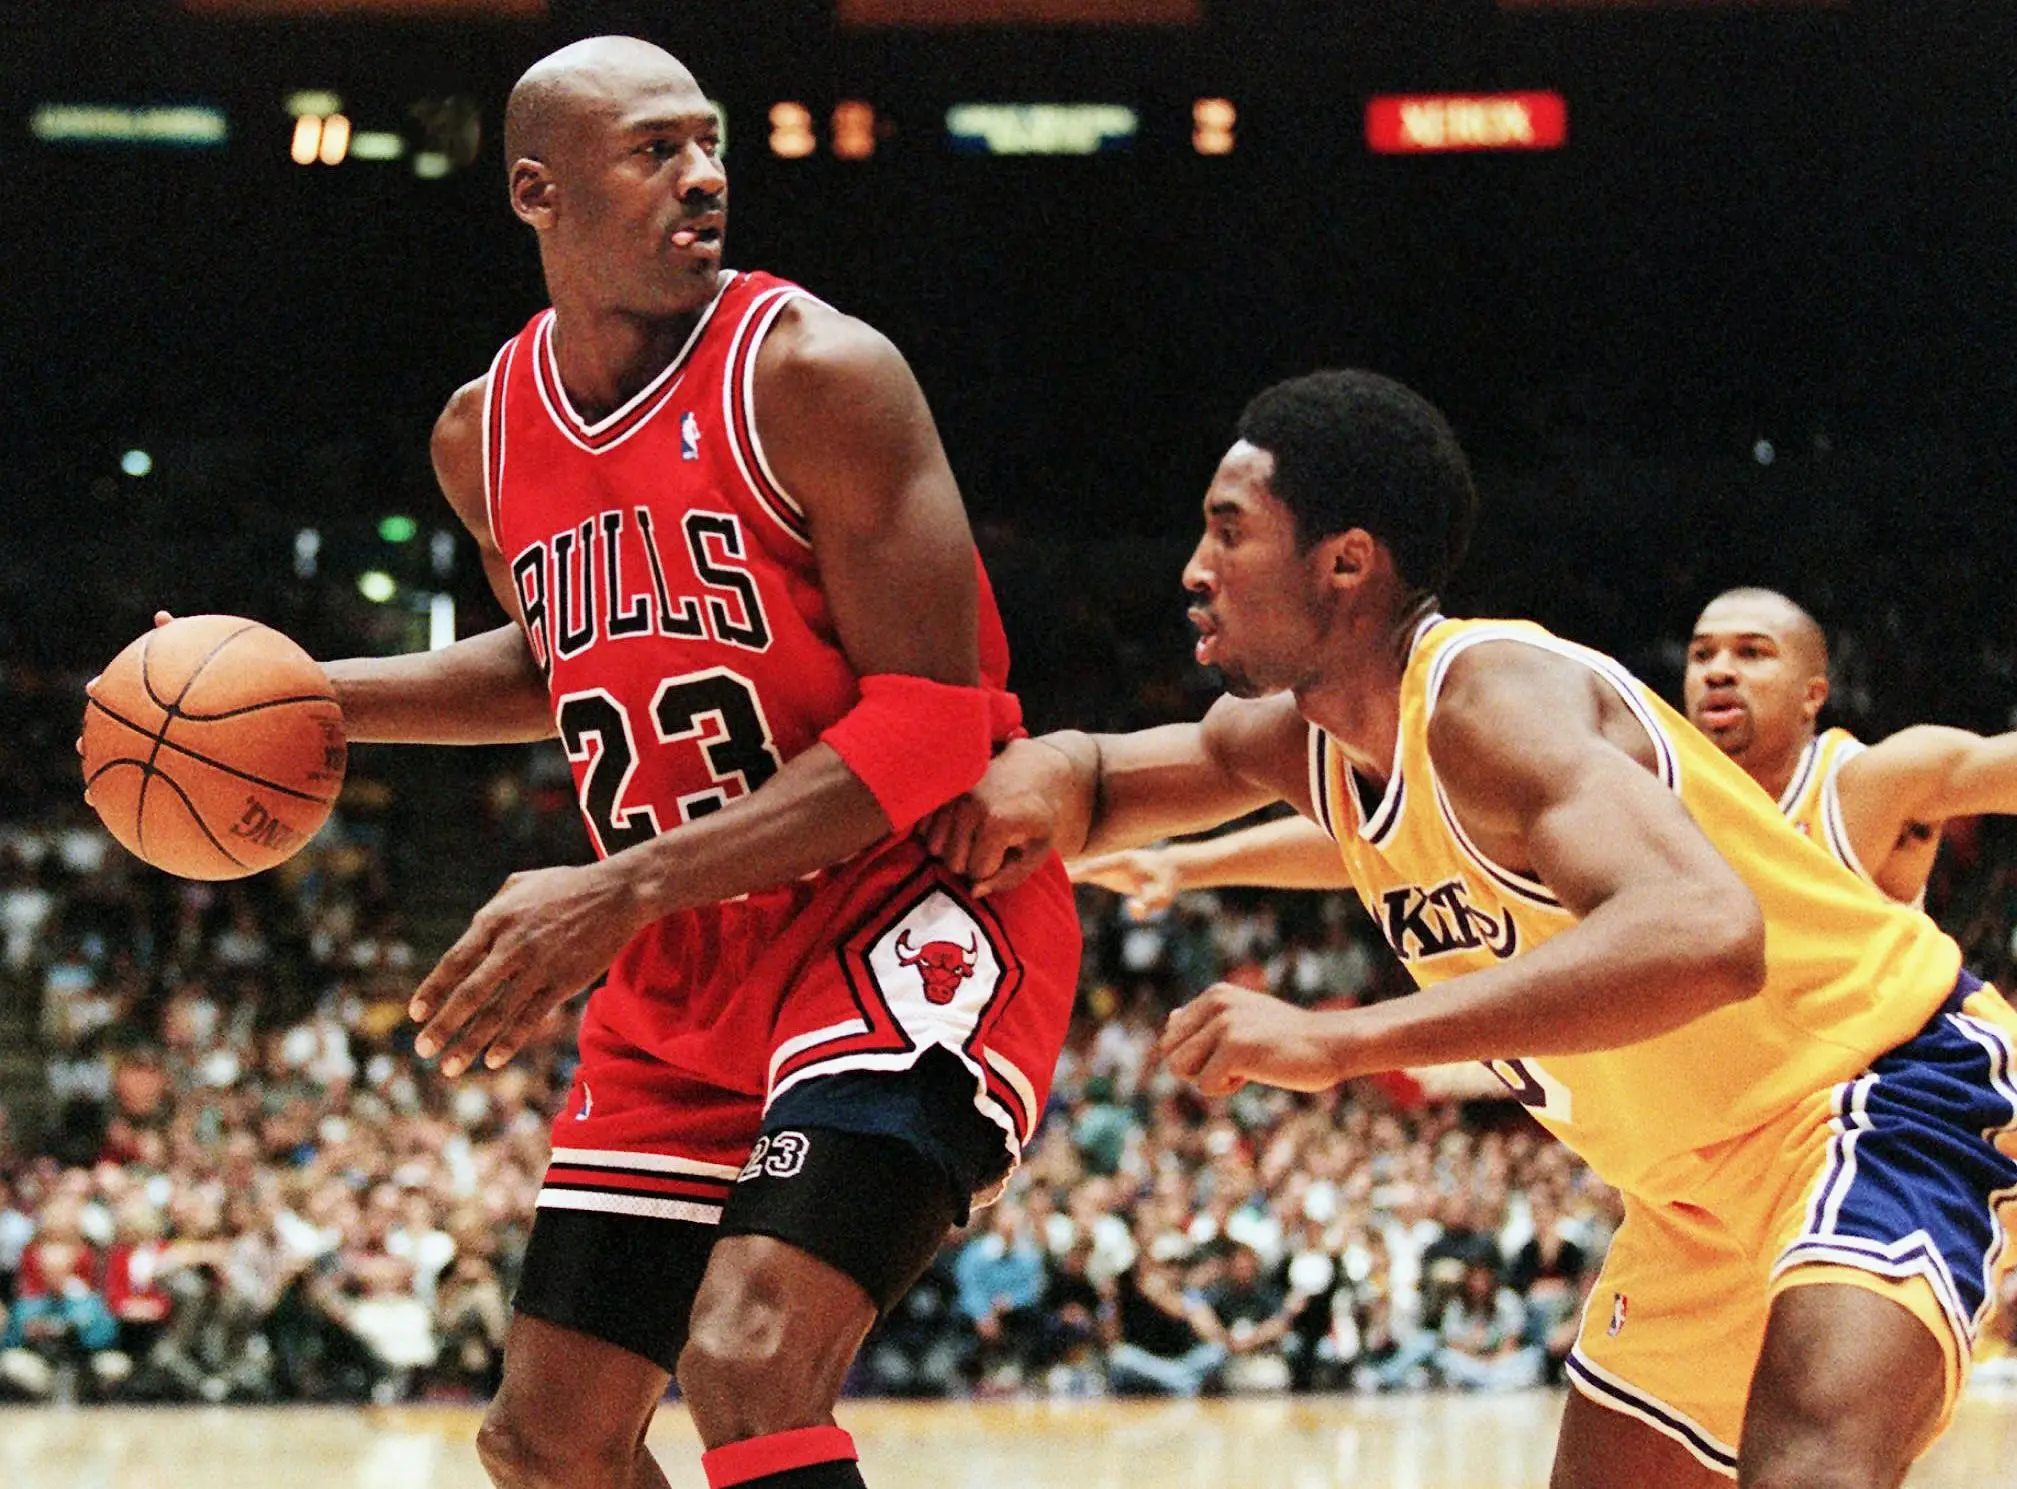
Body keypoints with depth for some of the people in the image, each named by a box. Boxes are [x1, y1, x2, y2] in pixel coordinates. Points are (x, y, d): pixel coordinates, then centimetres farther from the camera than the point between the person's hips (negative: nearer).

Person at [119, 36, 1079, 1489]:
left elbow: (931, 725, -22)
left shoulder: (813, 374, -16)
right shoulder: (487, 436, 5)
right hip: (690, 978, 7)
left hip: (907, 920, -7)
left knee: (750, 1368, -28)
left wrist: (625, 890, -28)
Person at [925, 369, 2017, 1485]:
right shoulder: (1299, 737, 2)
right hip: (1706, 1178, 10)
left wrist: (1339, 1042, -46)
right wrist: (1050, 770, -9)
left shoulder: (1489, 700, -27)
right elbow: (1115, 781, 19)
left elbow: (1702, 937, -44)